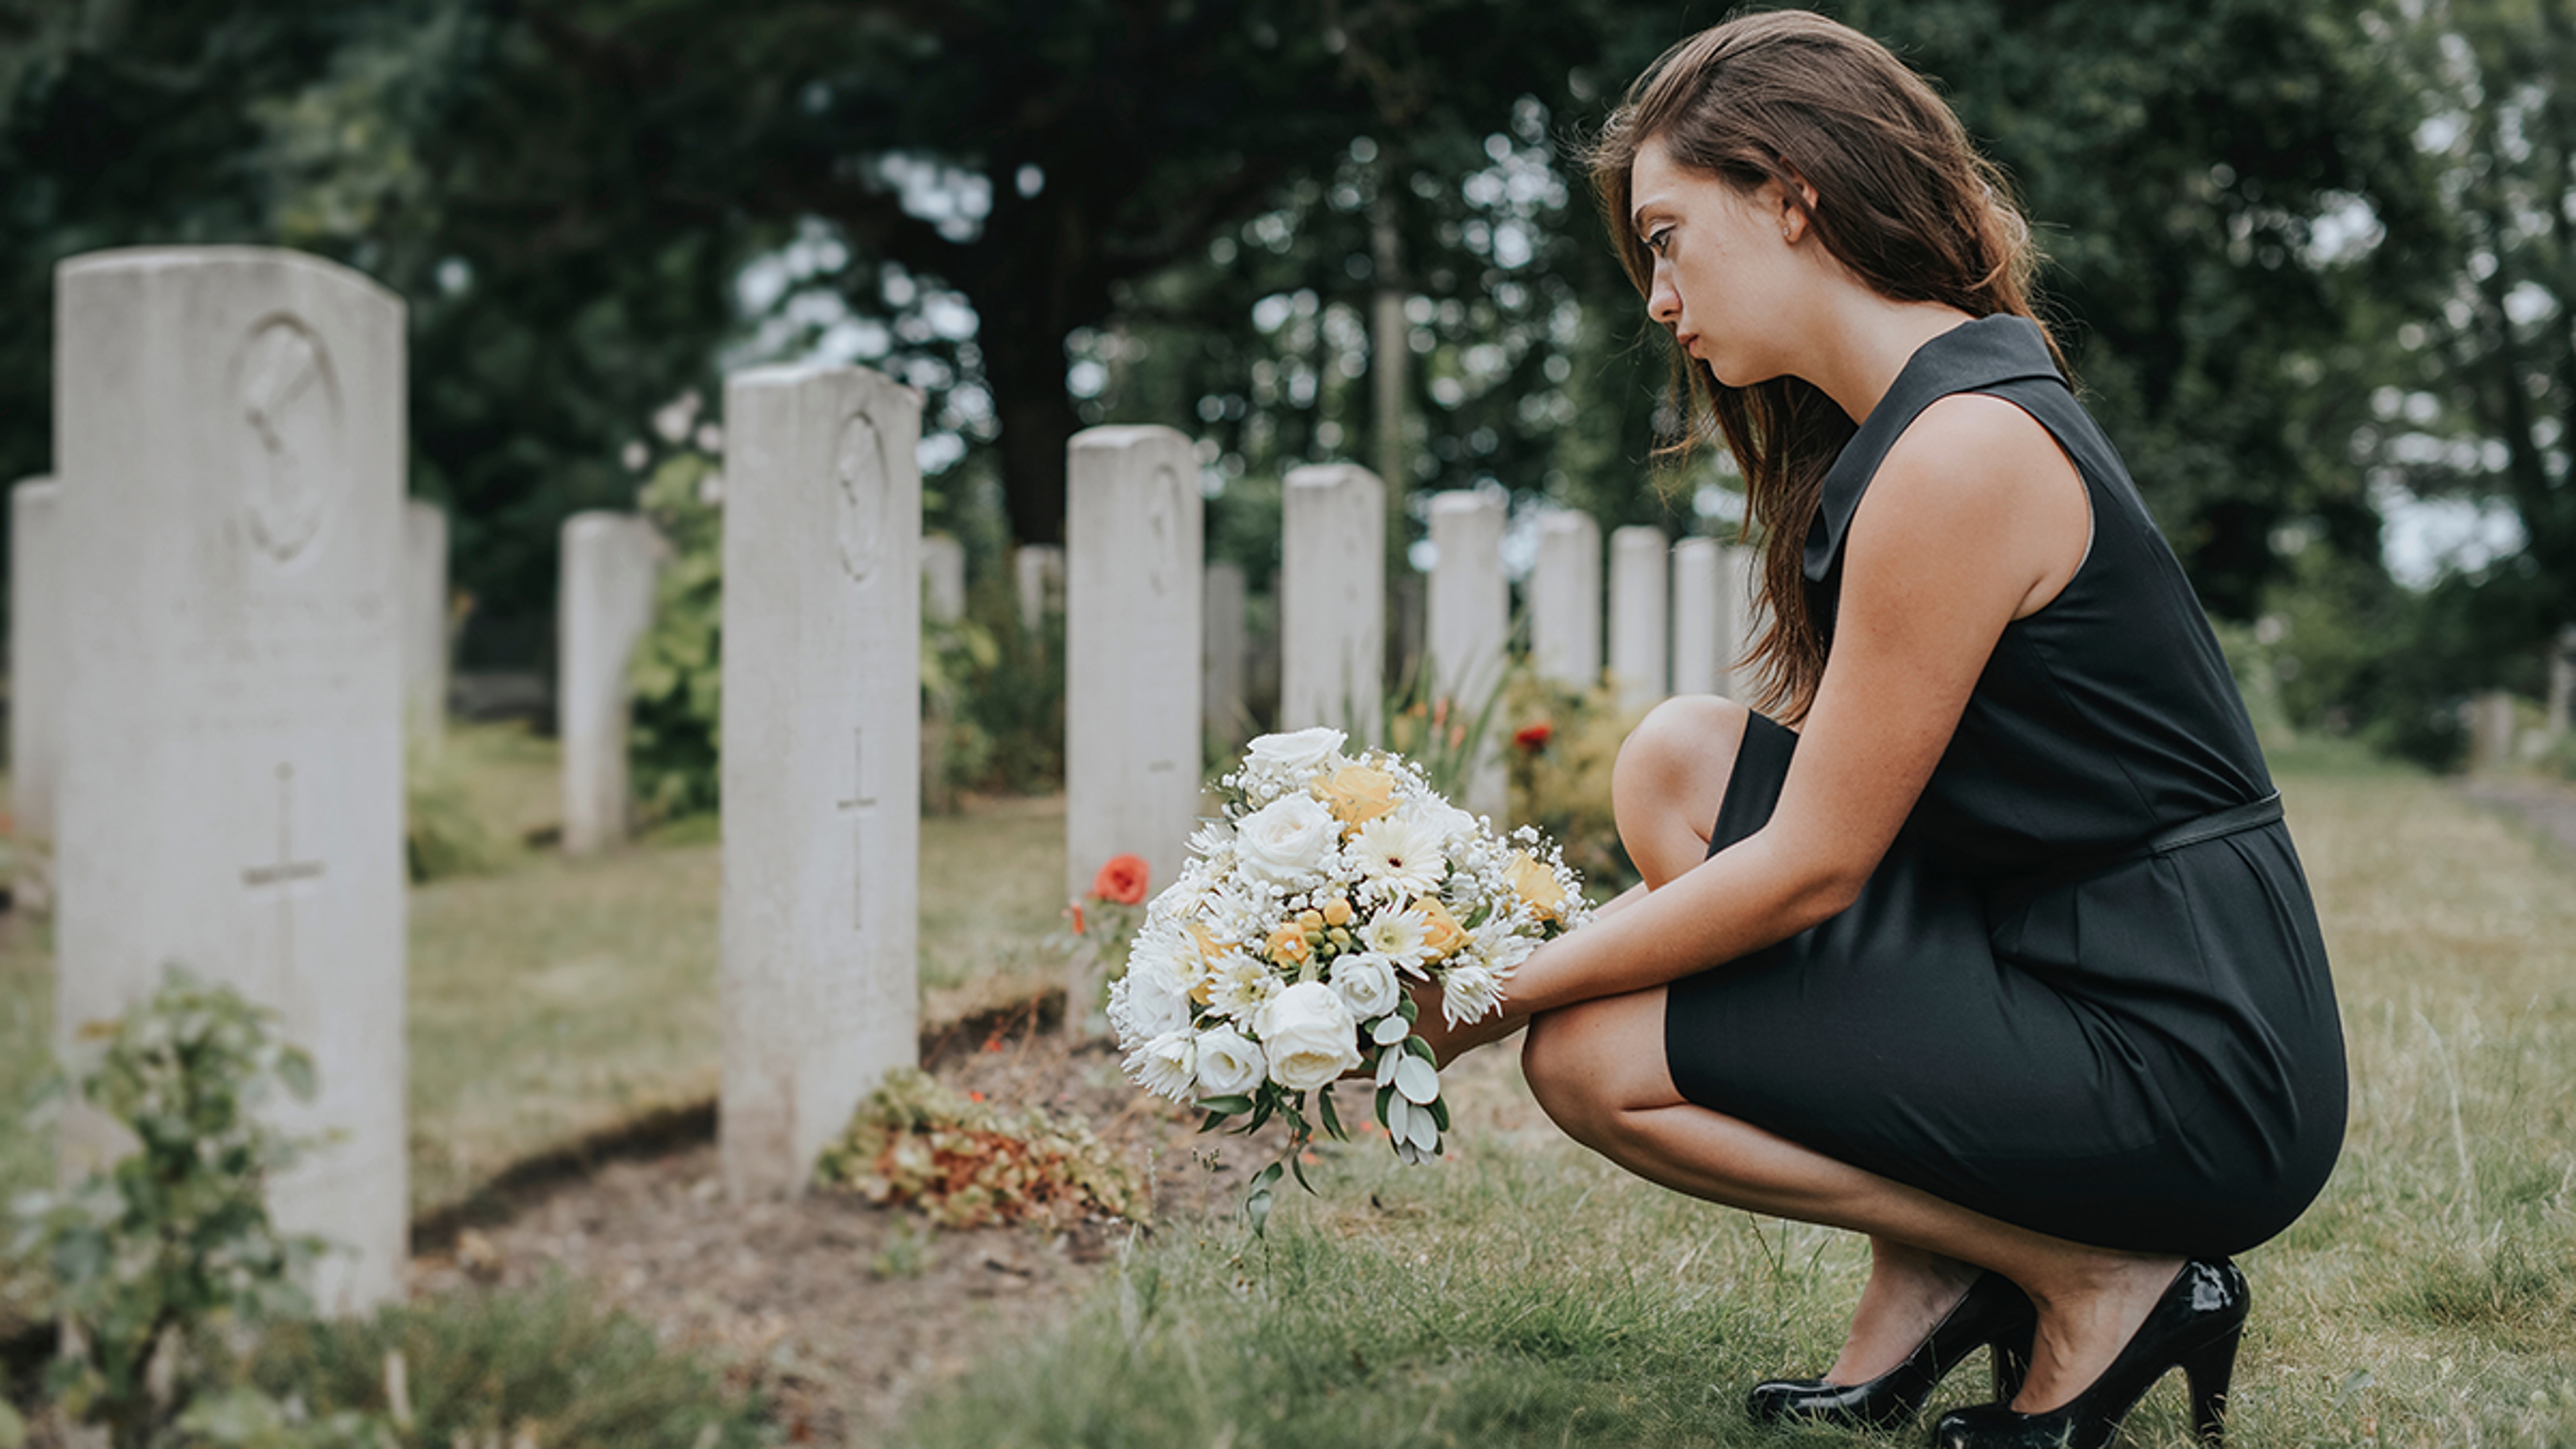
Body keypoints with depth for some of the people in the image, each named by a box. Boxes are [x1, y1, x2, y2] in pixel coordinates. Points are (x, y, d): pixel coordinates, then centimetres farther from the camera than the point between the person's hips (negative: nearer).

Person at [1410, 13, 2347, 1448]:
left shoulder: (1963, 451, -20)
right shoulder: (1897, 423, 11)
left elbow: (1810, 865, -17)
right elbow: (1824, 781, 14)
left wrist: (1509, 988, -6)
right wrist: (1540, 942, 8)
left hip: (2194, 1065, -10)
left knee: (1596, 1056, -10)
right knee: (1679, 761, 5)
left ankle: (2105, 1282, -1)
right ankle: (1936, 1276, 7)